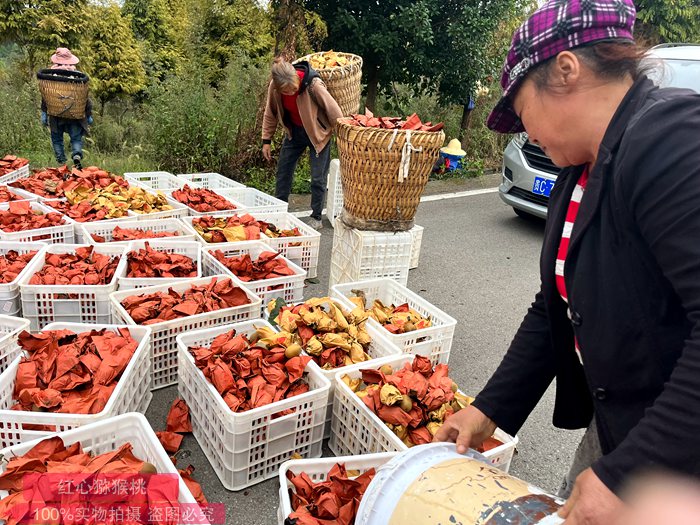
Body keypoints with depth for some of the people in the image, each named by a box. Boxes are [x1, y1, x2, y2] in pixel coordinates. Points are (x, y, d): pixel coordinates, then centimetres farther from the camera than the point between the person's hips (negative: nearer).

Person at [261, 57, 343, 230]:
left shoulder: (313, 84, -31)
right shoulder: (274, 87, -19)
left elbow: (334, 112, -22)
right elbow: (270, 113, -2)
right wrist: (266, 140, 1)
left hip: (317, 133, -4)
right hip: (294, 131, 4)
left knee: (318, 177, -2)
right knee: (283, 171, 8)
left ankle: (316, 218, 14)